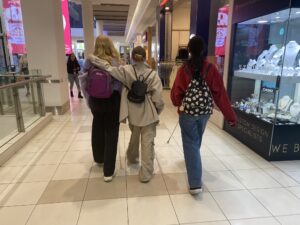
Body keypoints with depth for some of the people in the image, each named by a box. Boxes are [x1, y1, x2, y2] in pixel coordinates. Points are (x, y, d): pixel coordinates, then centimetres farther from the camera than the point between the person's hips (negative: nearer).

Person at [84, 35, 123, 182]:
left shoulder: (89, 61, -3)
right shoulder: (116, 62, -11)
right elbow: (121, 84, -12)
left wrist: (89, 101, 10)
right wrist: (121, 103, -1)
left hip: (95, 100, 3)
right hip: (112, 100, -3)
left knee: (97, 129, 23)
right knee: (111, 133, 6)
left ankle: (99, 158, 44)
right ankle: (108, 171, 11)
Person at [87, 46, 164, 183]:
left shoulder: (126, 71, -8)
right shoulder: (153, 74, -11)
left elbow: (108, 68, -13)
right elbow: (158, 98, -13)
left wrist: (92, 58, 0)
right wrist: (157, 111, 3)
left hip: (133, 112, 3)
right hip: (148, 113, -3)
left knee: (134, 136, 28)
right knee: (147, 142, 5)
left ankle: (131, 158, 52)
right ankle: (145, 173, 13)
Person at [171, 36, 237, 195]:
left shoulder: (184, 69, -9)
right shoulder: (211, 68, -5)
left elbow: (176, 92, -6)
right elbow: (220, 93, -7)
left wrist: (178, 103, 17)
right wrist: (230, 116, -3)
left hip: (187, 111, -3)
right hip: (205, 111, 3)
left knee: (190, 144, 3)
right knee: (196, 139, 27)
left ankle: (195, 184, 0)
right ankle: (192, 159, 55)